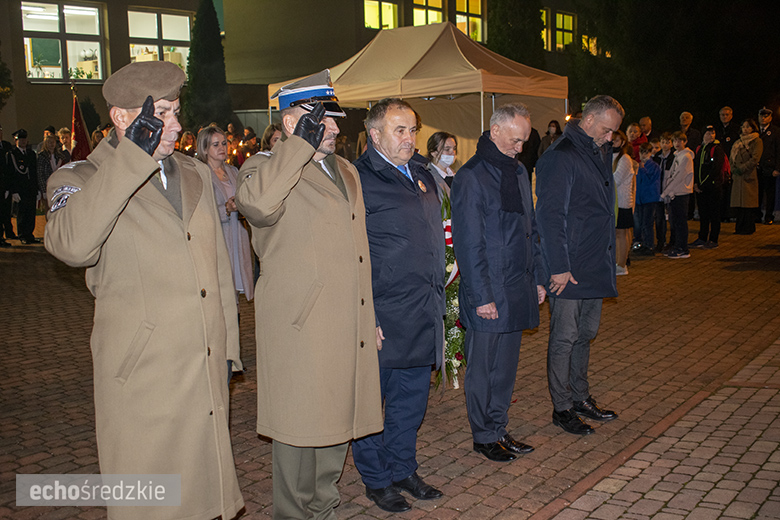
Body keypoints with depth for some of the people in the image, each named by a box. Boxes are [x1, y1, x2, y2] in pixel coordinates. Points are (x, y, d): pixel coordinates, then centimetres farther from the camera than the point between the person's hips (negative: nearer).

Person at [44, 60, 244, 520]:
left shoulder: (196, 174, 13)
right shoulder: (81, 179, -5)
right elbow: (72, 245, -28)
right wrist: (132, 157, -27)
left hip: (208, 373, 5)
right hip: (142, 375, -5)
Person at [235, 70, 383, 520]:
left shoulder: (346, 173, 19)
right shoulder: (268, 167, -6)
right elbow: (255, 202, -33)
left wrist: (369, 317, 21)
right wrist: (301, 143, -23)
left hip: (348, 328, 8)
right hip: (299, 328, -7)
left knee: (339, 420, 16)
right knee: (299, 427, 2)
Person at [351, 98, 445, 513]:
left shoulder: (423, 177, 15)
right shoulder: (358, 179, -10)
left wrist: (438, 303, 19)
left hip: (424, 317, 7)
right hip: (381, 319, -7)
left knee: (411, 399, 17)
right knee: (370, 401, 8)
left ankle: (402, 469, 34)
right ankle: (376, 479, 25)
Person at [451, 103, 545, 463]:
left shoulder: (518, 171, 13)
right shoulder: (470, 177, -12)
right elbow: (468, 243, -15)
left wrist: (537, 278, 15)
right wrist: (481, 296, -16)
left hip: (517, 289, 7)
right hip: (488, 293, -7)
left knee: (507, 365, 14)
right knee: (483, 368, 5)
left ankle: (499, 429, 27)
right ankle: (484, 436, 19)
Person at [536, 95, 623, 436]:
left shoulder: (601, 153, 14)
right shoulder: (561, 158, -14)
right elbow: (549, 216, -18)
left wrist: (607, 257, 15)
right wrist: (558, 267, -20)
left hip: (594, 265, 9)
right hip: (568, 269, -9)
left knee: (586, 333, 17)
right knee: (565, 337, 1)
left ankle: (580, 397, 30)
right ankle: (561, 408, 12)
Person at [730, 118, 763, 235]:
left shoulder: (757, 141, -1)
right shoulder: (739, 142, 20)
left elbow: (755, 158, -10)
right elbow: (732, 157, 18)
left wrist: (742, 169, -12)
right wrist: (733, 169, 1)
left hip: (749, 175, -6)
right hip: (737, 177, 6)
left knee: (748, 202, -7)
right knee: (737, 202, 3)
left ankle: (749, 228, -2)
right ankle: (740, 227, 9)